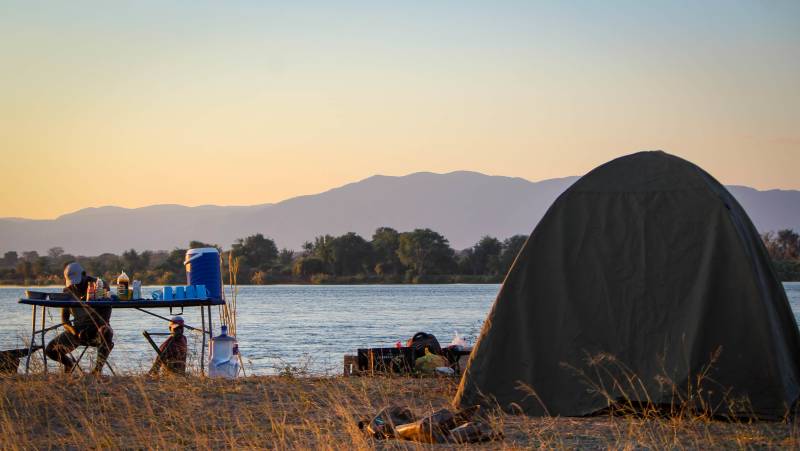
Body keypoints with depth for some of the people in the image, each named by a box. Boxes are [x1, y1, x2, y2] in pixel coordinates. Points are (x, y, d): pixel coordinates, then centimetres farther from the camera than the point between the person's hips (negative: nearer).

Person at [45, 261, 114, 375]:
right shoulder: (68, 291, 5)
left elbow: (105, 314, -13)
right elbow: (64, 317, 7)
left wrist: (90, 329, -25)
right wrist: (73, 331, -15)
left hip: (97, 328, -4)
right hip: (78, 329, 4)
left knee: (106, 332, -42)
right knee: (50, 350, -14)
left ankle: (98, 368, -28)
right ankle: (68, 362, 19)